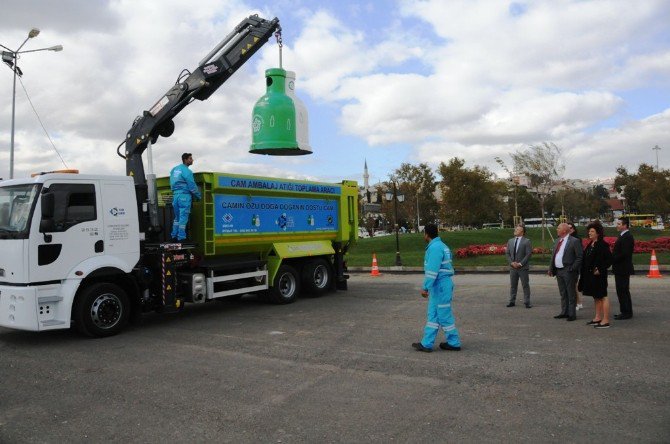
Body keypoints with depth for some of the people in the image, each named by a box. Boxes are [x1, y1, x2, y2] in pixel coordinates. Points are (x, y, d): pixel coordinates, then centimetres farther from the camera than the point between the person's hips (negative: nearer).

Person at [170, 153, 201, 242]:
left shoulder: (174, 169, 13)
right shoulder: (186, 171, -11)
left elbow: (172, 183, 18)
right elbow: (192, 186, -11)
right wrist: (198, 196, 0)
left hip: (175, 195, 8)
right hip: (184, 196, -8)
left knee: (177, 217, 16)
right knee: (183, 217, -5)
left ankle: (174, 236, 18)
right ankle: (181, 237, -5)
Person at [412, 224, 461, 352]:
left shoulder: (435, 247, -17)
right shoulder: (440, 246, 15)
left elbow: (432, 270, -23)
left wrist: (425, 287, -22)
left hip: (440, 286, -10)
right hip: (439, 286, 10)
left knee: (444, 315, 0)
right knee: (433, 315, 11)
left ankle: (454, 343, 11)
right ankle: (427, 344, 13)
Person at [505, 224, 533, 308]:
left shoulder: (526, 241, -4)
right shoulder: (510, 241, 11)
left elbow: (529, 254, -9)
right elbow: (507, 253, 10)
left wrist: (520, 263, -14)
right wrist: (511, 262, -5)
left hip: (523, 267, -4)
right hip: (513, 267, 4)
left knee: (525, 285, 2)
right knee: (513, 285, 9)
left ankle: (527, 302, 8)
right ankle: (512, 301, 17)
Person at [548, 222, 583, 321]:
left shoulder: (574, 241, -10)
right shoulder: (557, 241, 14)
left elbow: (580, 257, -12)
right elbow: (553, 255, 16)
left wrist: (572, 269, -16)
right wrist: (551, 269, 10)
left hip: (568, 272, -7)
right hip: (558, 271, 7)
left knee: (571, 294, 2)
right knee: (563, 294, 15)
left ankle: (572, 314, 10)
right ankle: (564, 312, 24)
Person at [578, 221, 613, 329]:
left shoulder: (603, 245, -13)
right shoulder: (590, 244, 13)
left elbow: (609, 259, -17)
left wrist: (600, 269, -19)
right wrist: (583, 273, 12)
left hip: (598, 275, -9)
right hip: (590, 275, 9)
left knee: (602, 297, -4)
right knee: (596, 297, 15)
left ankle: (606, 321, 0)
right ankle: (598, 318, 24)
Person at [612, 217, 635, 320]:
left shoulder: (627, 237, -16)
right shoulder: (622, 236, 16)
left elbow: (624, 254, -23)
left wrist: (612, 260, -15)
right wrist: (612, 258, 5)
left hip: (623, 269, -10)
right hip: (620, 269, 10)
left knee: (623, 291, -4)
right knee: (622, 291, 14)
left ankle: (626, 313, 3)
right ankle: (625, 312, 21)